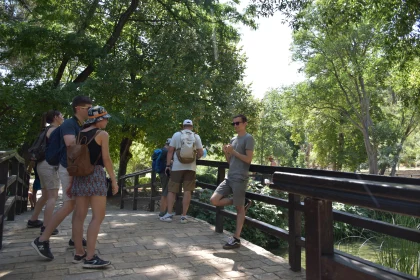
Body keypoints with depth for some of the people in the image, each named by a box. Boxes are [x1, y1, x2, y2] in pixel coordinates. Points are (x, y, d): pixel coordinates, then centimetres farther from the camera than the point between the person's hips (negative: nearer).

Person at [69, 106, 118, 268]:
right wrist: (114, 180, -4)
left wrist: (71, 180, 16)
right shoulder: (102, 134, -4)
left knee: (79, 216, 9)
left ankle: (79, 253, 17)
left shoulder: (80, 134, 13)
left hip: (80, 174, 7)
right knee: (98, 216, -6)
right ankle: (90, 258, -10)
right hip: (96, 174, -7)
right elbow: (106, 159, -9)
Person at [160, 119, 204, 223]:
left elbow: (170, 151, 0)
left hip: (177, 166, 0)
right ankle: (184, 216, 3)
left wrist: (168, 165, 3)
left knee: (172, 190, 7)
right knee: (187, 191, 2)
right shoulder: (196, 136, 6)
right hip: (190, 167, 1)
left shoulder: (176, 134, 4)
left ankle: (169, 214, 4)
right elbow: (200, 153, 3)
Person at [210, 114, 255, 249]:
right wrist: (226, 152, 1)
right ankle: (243, 202, 13)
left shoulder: (248, 138, -5)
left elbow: (248, 159, -14)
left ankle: (236, 239, 7)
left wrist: (233, 151, -14)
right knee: (214, 200, -1)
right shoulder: (233, 140, 19)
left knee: (239, 209, -2)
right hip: (229, 178, 8)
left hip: (240, 179, -8)